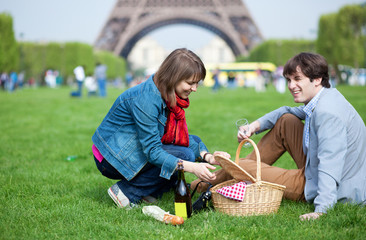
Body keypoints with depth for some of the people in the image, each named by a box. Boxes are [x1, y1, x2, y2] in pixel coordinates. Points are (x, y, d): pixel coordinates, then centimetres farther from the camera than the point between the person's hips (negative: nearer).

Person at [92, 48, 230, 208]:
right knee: (184, 154, -21)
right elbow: (152, 151, -29)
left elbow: (181, 136, 3)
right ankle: (126, 192, -12)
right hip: (112, 158, -9)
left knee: (194, 141, 3)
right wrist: (191, 167, -37)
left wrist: (206, 156, -14)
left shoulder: (169, 96, 0)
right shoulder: (146, 99, -29)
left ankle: (149, 192, -1)